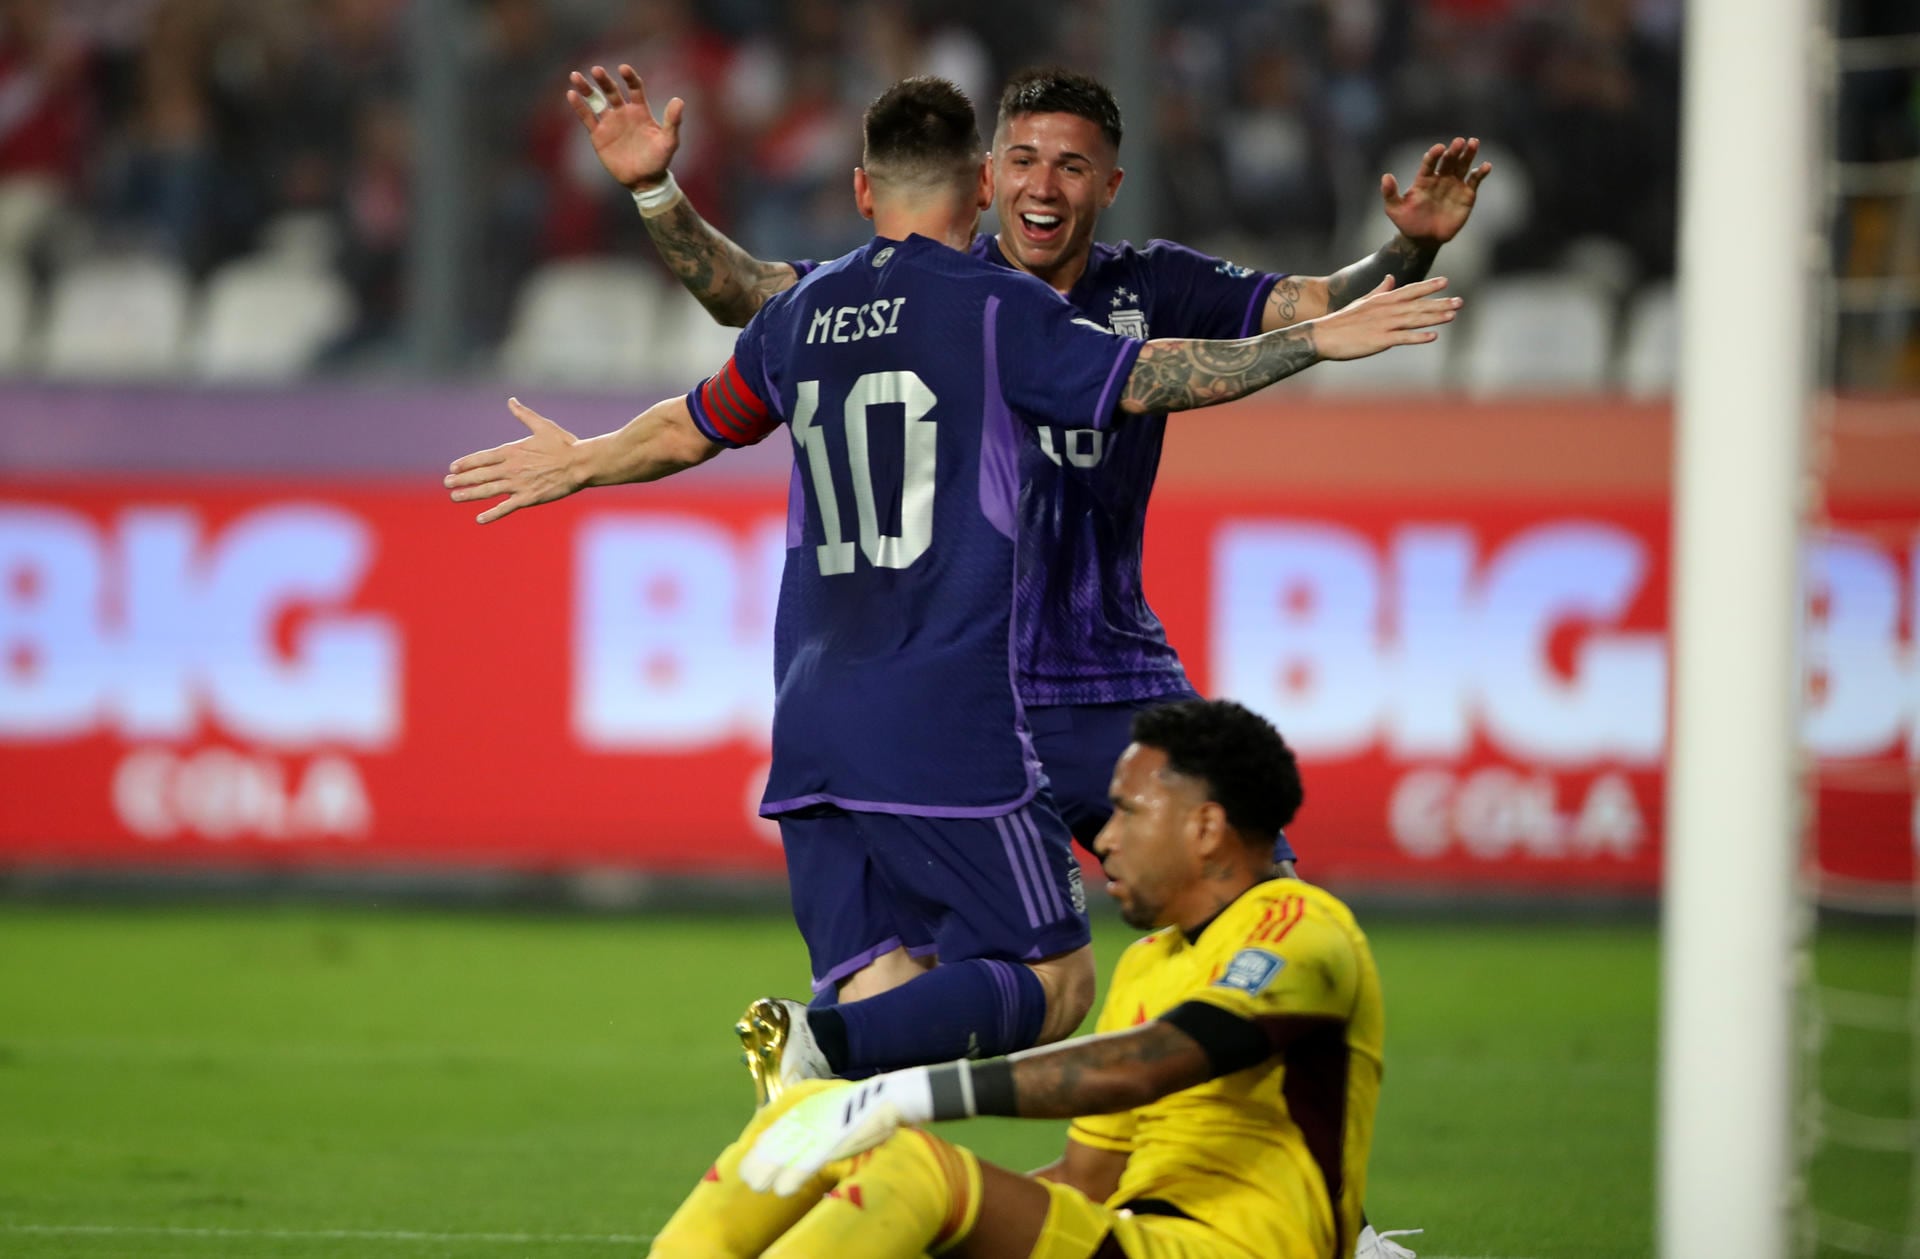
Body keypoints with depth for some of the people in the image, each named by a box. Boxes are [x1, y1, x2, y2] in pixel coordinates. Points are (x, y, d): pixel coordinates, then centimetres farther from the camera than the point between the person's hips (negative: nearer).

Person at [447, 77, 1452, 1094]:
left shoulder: (798, 314, 14)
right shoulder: (992, 306, -3)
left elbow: (687, 430, 29)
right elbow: (1146, 379, -10)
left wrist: (579, 464, 49)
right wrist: (1320, 339, -1)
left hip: (811, 727, 6)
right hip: (950, 725, -6)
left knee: (882, 991, 5)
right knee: (1051, 985, -2)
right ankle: (836, 1045, -25)